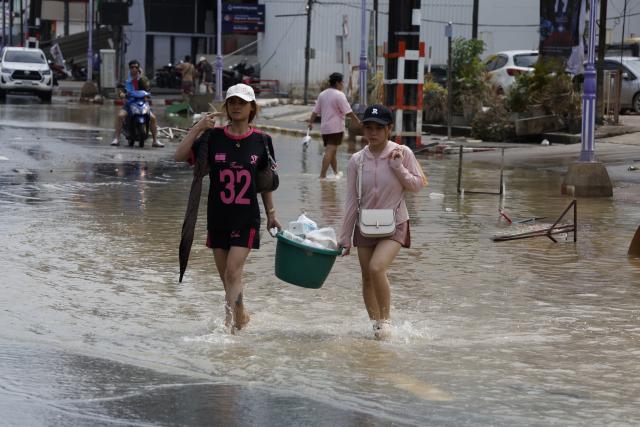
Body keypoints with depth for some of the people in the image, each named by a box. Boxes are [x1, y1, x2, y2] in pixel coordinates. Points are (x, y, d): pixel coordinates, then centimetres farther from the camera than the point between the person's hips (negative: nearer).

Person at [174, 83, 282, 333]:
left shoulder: (261, 141, 0)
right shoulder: (213, 137, -1)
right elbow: (180, 156, -11)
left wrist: (271, 214, 11)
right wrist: (198, 128, -19)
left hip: (246, 218, -2)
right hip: (218, 217, 2)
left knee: (233, 271, -13)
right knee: (225, 275, 11)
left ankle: (229, 324, -11)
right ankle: (241, 315, 30)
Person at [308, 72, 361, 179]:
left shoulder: (322, 94, 12)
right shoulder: (339, 95, -11)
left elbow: (315, 111, 12)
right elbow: (348, 112, -13)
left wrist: (311, 122, 16)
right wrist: (358, 121, -4)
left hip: (324, 128, 8)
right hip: (336, 128, -8)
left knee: (331, 150, 18)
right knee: (330, 151, -11)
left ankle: (336, 172, 30)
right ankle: (322, 175, -18)